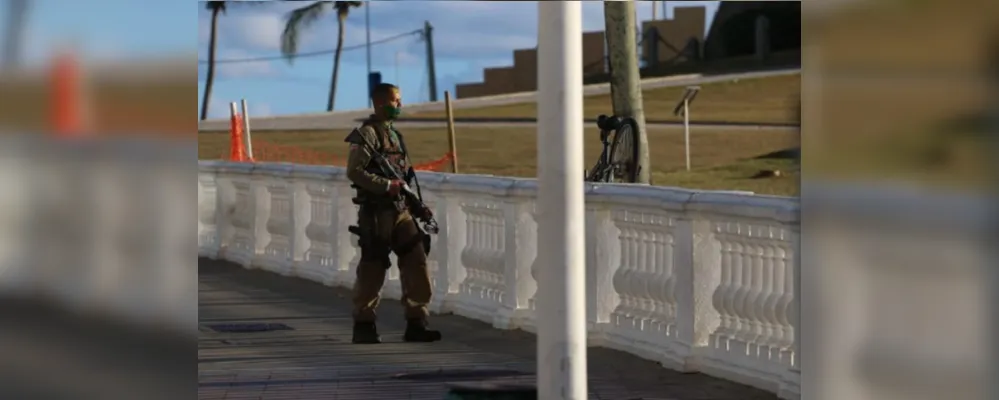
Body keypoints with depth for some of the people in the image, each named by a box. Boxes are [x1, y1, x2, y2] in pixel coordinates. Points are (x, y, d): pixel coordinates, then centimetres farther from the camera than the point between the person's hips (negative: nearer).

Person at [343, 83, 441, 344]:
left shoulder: (394, 134, 18)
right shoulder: (367, 133, -9)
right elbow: (354, 172, -17)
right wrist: (387, 185, -21)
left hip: (400, 210, 8)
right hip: (376, 212, -8)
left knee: (417, 263, 1)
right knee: (373, 269, -1)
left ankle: (415, 324, 5)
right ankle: (363, 325, 11)